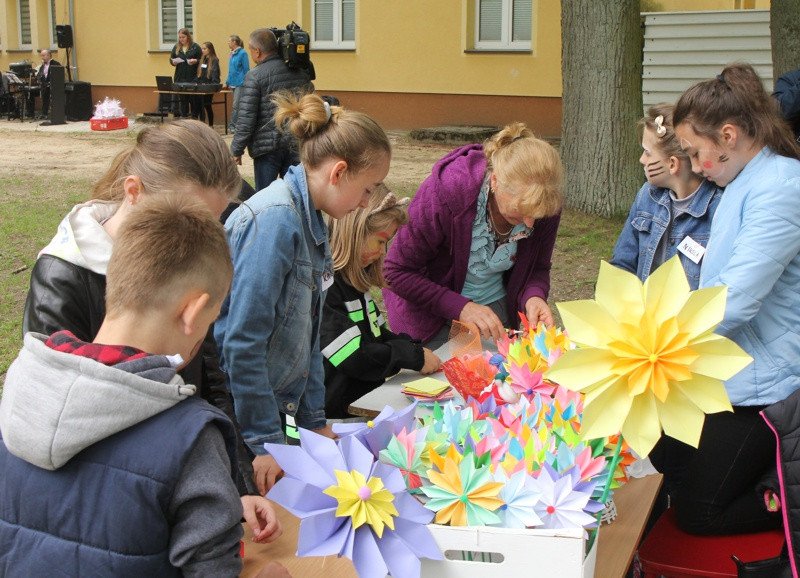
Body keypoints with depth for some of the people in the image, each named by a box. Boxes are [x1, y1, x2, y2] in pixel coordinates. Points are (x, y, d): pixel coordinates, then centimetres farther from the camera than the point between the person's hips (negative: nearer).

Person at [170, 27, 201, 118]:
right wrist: (173, 62, -6)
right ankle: (183, 117, 13)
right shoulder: (176, 47, 11)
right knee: (182, 99, 7)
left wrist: (195, 61, -18)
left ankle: (195, 117, 5)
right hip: (180, 77, 3)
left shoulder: (195, 46, 1)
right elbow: (171, 59, 15)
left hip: (192, 78, -3)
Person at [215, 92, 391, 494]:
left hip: (273, 399, 9)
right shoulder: (274, 221, -23)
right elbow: (243, 342, -25)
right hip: (233, 413, -9)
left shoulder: (311, 220, 7)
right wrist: (265, 441, -21)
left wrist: (315, 420, 15)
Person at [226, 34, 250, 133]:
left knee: (235, 105, -9)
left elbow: (246, 69, -9)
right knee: (236, 105, 10)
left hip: (240, 83, -8)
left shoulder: (242, 53, -9)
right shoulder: (232, 54, 14)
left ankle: (232, 125, -6)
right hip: (233, 83, 8)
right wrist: (227, 82, 19)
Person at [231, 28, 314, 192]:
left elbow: (246, 118, -12)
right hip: (297, 146, 5)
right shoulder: (301, 72, 9)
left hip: (268, 146, -5)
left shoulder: (254, 76, -10)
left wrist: (237, 149, -6)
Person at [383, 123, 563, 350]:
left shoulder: (547, 205, -20)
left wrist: (533, 297, -25)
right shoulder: (446, 190, -32)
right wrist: (460, 308, -32)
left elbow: (538, 269, -1)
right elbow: (396, 272, -24)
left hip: (496, 307, 4)